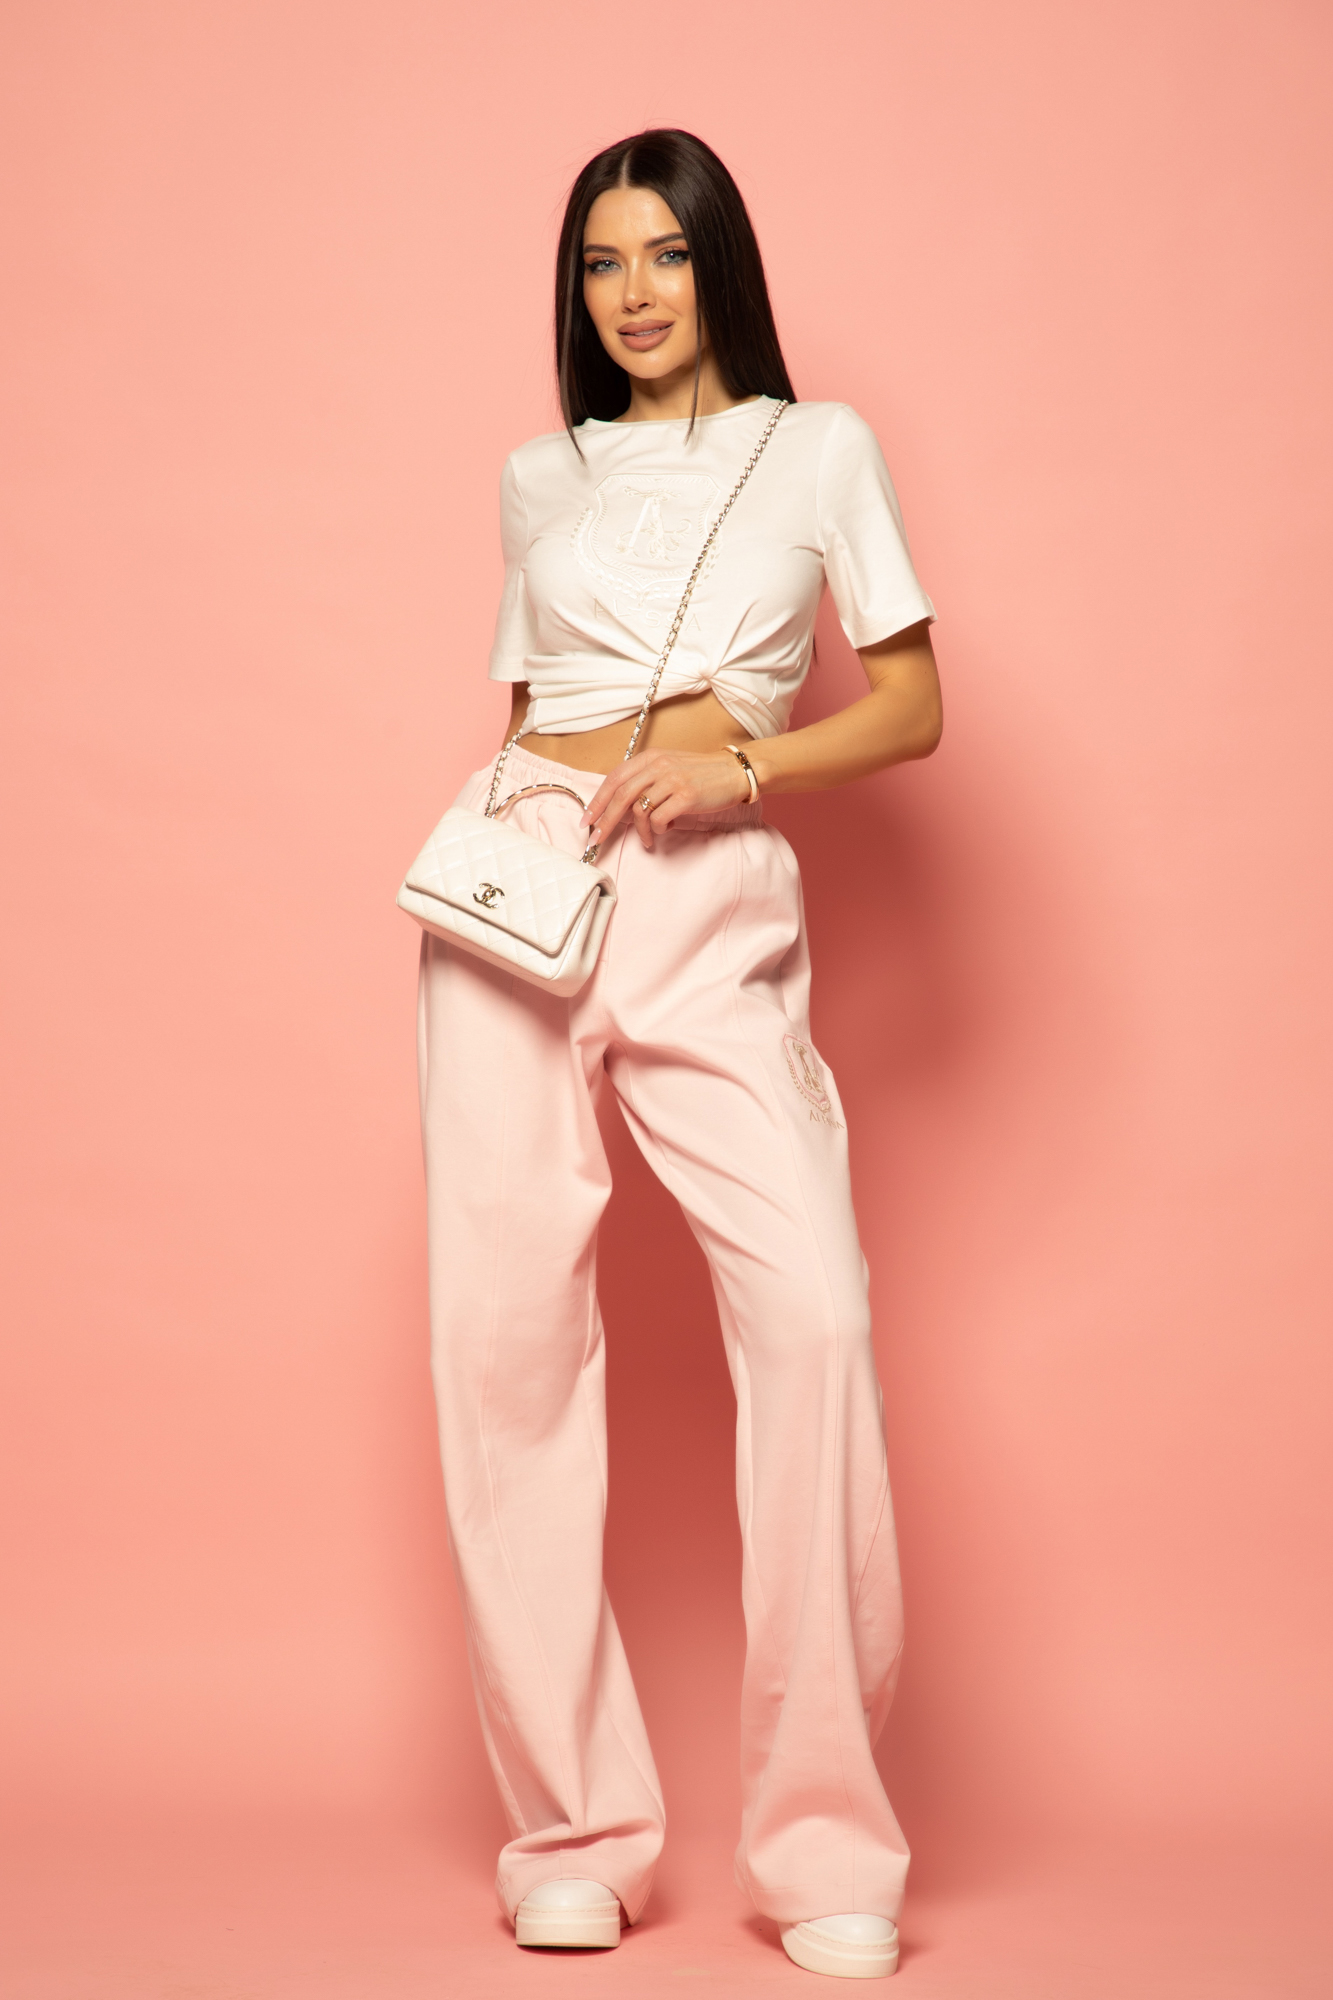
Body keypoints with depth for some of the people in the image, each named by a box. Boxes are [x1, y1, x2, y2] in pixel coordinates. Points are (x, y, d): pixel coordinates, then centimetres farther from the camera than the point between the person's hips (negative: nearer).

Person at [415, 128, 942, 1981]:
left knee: (813, 1307, -18)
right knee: (504, 1325, -5)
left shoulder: (821, 448, 13)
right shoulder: (538, 476, 19)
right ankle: (573, 1831, 4)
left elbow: (912, 706, 8)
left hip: (718, 907, -2)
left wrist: (739, 765, -7)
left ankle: (825, 1843, -8)